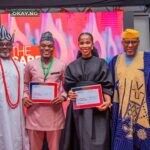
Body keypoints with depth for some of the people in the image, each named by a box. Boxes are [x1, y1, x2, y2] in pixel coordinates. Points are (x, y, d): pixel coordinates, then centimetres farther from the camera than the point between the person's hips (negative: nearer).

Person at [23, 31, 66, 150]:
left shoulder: (61, 65, 1)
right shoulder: (31, 65, 4)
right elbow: (26, 84, 14)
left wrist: (63, 96, -12)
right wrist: (25, 97, -2)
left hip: (54, 110, -1)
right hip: (35, 111, 1)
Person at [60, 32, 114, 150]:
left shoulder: (101, 63, 6)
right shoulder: (72, 66, 12)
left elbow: (107, 85, -1)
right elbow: (68, 86, 8)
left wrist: (107, 101, -19)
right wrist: (70, 94, -15)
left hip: (97, 107, -2)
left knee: (97, 140, -6)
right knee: (80, 138, 4)